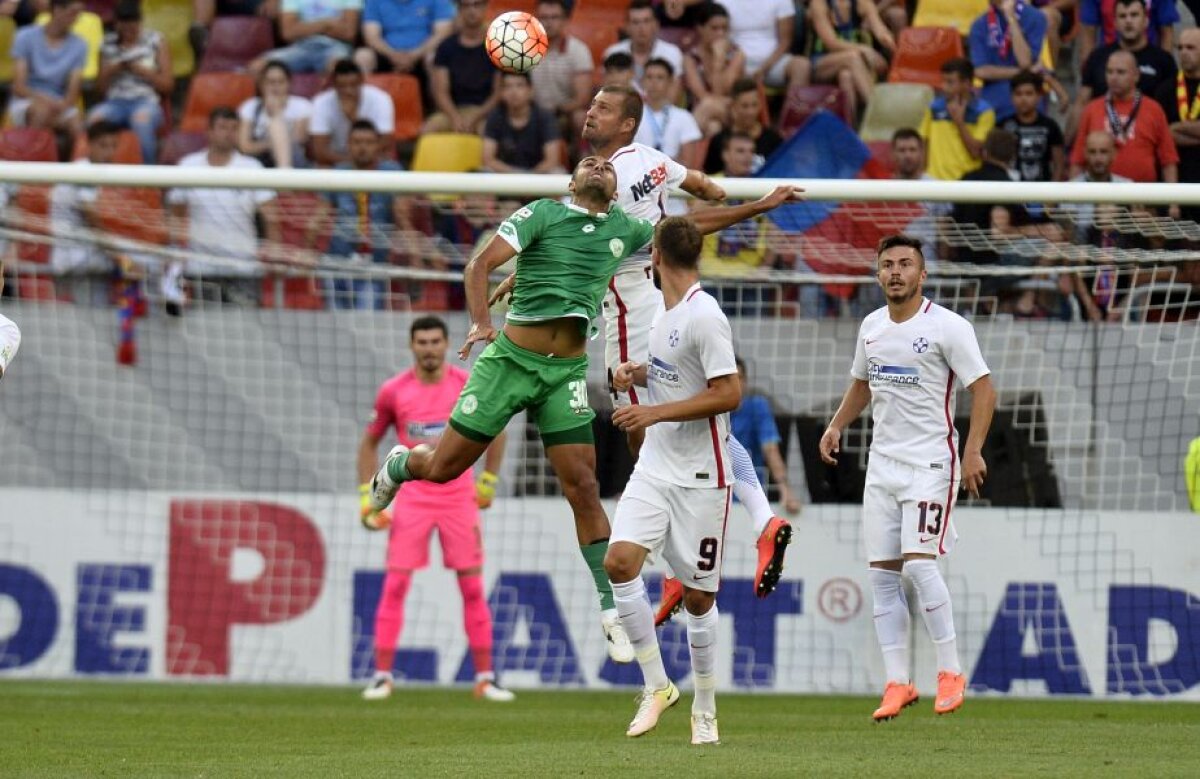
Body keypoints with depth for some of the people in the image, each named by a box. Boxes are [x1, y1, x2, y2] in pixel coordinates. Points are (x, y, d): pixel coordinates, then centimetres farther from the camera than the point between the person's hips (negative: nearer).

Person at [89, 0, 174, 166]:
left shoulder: (155, 41, 10)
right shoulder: (108, 44, 16)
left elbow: (167, 85, 6)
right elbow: (100, 87, 18)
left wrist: (141, 71, -6)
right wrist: (111, 71, -1)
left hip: (146, 100, -2)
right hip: (115, 102, 2)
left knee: (141, 118, -40)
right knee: (95, 117, -34)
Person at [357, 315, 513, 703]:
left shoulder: (469, 386, -2)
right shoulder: (393, 391, -1)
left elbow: (496, 431, 13)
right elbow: (369, 443, 11)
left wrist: (488, 482, 10)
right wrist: (368, 494, 4)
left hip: (459, 497, 0)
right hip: (411, 496, 0)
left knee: (473, 587, 0)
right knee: (394, 584, -7)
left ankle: (485, 678, 6)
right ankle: (382, 676, -2)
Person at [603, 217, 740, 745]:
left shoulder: (704, 316, -15)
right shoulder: (665, 314, 11)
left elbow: (728, 393, -20)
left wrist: (656, 413, -20)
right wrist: (641, 373, 8)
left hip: (700, 476, -7)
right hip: (654, 468, 7)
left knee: (697, 594, 1)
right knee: (619, 562, -13)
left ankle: (705, 708, 17)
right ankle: (656, 685, -3)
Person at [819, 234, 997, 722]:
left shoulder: (947, 327, -8)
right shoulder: (871, 327, 11)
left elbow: (983, 389, -8)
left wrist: (973, 451, -19)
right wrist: (837, 426, 10)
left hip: (931, 462, -7)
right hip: (883, 461, 7)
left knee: (920, 562, -18)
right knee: (882, 573, 2)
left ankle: (950, 671, -4)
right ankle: (898, 683, 7)